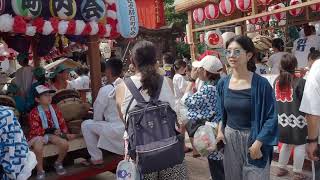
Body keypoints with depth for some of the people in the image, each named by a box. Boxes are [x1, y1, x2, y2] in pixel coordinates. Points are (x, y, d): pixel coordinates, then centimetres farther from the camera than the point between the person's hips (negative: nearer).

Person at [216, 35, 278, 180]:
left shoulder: (261, 84, -15)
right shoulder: (222, 84, -1)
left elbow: (271, 117, -13)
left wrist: (258, 143, -17)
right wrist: (220, 131, -1)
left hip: (253, 137, -4)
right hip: (229, 137, 4)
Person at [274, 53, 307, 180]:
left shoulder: (277, 81, 2)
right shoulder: (300, 81, -14)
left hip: (282, 118, 6)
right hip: (296, 119, -5)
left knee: (286, 144, 20)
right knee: (300, 145, 9)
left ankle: (282, 169, 29)